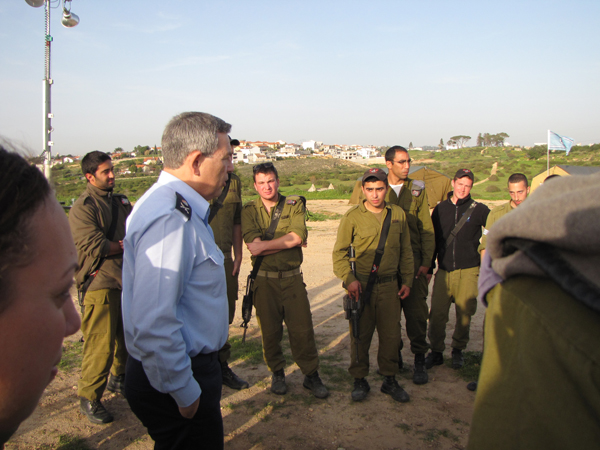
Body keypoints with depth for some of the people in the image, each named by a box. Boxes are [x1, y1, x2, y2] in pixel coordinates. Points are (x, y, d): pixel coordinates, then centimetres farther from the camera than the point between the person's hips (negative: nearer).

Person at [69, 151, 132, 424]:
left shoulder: (121, 202, 16)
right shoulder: (82, 209, -8)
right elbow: (95, 248, -17)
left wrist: (114, 244, -7)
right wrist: (126, 244, -3)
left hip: (128, 281, 7)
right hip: (100, 285, -7)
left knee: (128, 337, 16)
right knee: (101, 345, -6)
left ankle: (118, 379, 37)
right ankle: (89, 399, 10)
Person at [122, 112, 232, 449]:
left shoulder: (179, 207, 8)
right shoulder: (170, 218, -26)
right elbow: (152, 324, -31)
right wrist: (185, 393, -19)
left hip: (193, 367, 10)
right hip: (173, 382, -10)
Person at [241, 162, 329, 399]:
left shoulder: (294, 205, 2)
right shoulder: (249, 210, 2)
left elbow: (297, 237, -15)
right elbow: (253, 243, -13)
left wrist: (265, 245, -14)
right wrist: (287, 241, -12)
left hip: (292, 277, 0)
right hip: (264, 279, 1)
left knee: (302, 328, 2)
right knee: (270, 330, 10)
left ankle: (311, 375, 18)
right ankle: (277, 373, 29)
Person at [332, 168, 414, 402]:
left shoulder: (398, 214, 6)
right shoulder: (352, 216, -4)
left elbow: (405, 251, 14)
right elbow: (339, 252, -1)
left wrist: (407, 280, 11)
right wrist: (349, 279, -11)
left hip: (389, 285, 3)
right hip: (361, 285, -2)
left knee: (391, 334, 8)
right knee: (360, 334, 5)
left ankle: (390, 380, 25)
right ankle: (360, 380, 22)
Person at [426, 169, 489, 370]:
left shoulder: (479, 210, 1)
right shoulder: (440, 209, 9)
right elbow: (432, 239, 14)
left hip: (468, 271, -1)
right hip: (444, 270, 2)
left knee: (464, 313, 3)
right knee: (437, 313, -3)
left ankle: (458, 350, 24)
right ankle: (436, 351, 14)